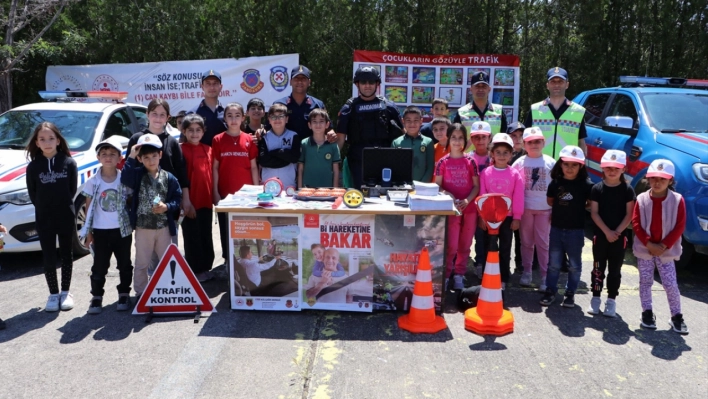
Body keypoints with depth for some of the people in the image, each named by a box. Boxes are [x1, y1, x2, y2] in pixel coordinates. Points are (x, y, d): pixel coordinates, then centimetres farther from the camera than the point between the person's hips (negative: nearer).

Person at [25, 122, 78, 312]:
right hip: (44, 219, 1)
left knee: (66, 255, 11)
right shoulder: (33, 166, -3)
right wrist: (44, 207, 3)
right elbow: (32, 194, 4)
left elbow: (73, 189, 2)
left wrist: (63, 205, 2)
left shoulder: (69, 163, -6)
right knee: (48, 258, 6)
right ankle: (53, 294, 19)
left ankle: (65, 292, 23)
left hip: (66, 217, 0)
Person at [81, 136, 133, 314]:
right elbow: (88, 207, 3)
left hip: (122, 230, 0)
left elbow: (130, 203, 4)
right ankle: (97, 297, 19)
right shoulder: (93, 182, -1)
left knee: (124, 264, 9)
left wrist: (132, 225, -2)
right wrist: (88, 232, 2)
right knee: (99, 266, 6)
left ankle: (124, 294, 24)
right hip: (100, 231, 0)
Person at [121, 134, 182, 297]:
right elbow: (125, 178, -26)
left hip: (164, 227, 1)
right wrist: (131, 157, -28)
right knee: (142, 263, 8)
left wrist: (167, 207, -18)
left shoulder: (169, 178, -2)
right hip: (143, 227, -1)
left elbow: (178, 199, 1)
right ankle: (140, 293, 22)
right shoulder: (137, 175, -4)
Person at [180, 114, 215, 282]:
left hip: (206, 200, 6)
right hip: (191, 202, -6)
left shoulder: (208, 149, 7)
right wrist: (186, 202, -15)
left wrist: (214, 195, 9)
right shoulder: (182, 150, -8)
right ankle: (195, 271, 15)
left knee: (206, 236, 14)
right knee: (192, 237, 5)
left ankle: (205, 267, 26)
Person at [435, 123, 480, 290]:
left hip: (469, 208, 2)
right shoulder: (443, 162, -1)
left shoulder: (470, 161, 3)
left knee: (465, 245, 10)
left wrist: (467, 201, -13)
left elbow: (476, 186, 3)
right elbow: (437, 186, 0)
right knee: (451, 245, -6)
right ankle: (445, 275, 7)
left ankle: (459, 275, 22)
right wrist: (447, 195, -19)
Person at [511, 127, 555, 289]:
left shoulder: (551, 163, 0)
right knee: (526, 242, 10)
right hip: (525, 208, 1)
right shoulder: (520, 162, 1)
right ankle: (526, 272, 21)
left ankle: (545, 275, 8)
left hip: (545, 209, -1)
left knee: (543, 243, 3)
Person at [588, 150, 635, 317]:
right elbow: (594, 213, -4)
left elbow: (629, 215, -4)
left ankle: (611, 300, 17)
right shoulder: (597, 188, -2)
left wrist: (617, 232, -14)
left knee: (615, 270, 8)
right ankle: (596, 298, 19)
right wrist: (607, 231, -13)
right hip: (600, 235, 0)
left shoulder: (627, 190, -2)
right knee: (598, 268, 8)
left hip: (620, 236, 0)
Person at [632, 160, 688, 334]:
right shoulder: (642, 199, -4)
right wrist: (648, 244, -13)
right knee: (645, 282, 10)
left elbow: (679, 227, -6)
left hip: (666, 250, -1)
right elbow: (636, 223, -4)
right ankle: (647, 313, 23)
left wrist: (664, 245, -12)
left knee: (671, 284, -1)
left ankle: (676, 316, 14)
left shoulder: (677, 200, -6)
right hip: (644, 249, 1)